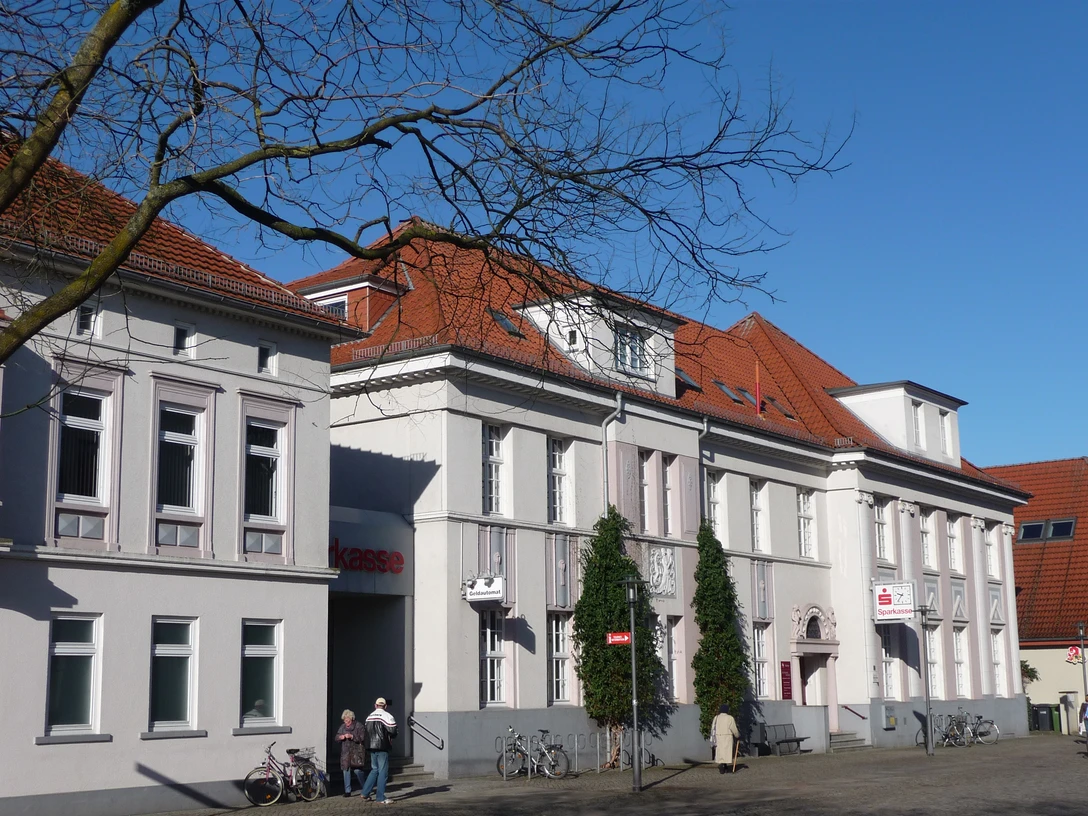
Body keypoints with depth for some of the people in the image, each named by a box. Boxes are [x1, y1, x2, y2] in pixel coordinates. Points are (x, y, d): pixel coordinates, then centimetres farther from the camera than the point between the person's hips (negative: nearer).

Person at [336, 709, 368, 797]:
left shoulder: (359, 726, -3)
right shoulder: (342, 727, 15)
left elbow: (362, 738, -12)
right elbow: (336, 737, 16)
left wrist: (351, 736, -22)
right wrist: (340, 737, -6)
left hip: (356, 753, -5)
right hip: (345, 753, 5)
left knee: (357, 770, -10)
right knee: (346, 770, 3)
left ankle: (364, 789, 9)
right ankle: (347, 791, 10)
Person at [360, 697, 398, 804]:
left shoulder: (369, 717, 13)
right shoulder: (387, 716, -9)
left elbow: (367, 731, 12)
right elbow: (393, 732, -15)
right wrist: (390, 737, 7)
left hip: (371, 747, 7)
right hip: (382, 747, -7)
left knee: (374, 769, 20)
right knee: (383, 772, -1)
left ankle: (365, 793, 18)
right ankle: (380, 798, 0)